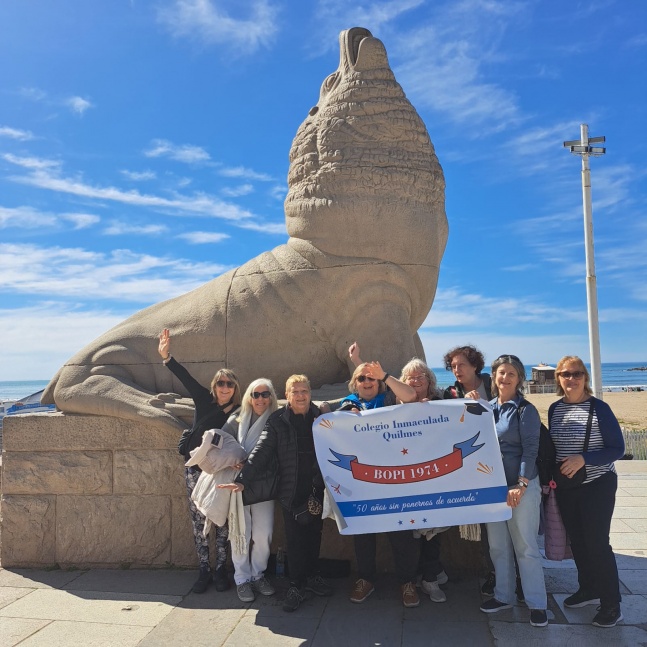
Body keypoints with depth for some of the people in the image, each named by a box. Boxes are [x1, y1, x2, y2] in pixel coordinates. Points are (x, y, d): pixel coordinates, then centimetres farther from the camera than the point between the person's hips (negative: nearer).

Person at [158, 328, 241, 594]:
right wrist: (167, 357, -24)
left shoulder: (239, 412, -2)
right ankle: (204, 571, 16)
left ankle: (221, 570, 17)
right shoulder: (204, 400, -1)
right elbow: (186, 378, -12)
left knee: (223, 520, 4)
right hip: (196, 469, 1)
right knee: (199, 520, 5)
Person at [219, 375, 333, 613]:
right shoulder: (277, 421, -3)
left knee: (314, 535, 14)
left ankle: (312, 577, 33)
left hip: (317, 489, 2)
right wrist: (242, 479, -18)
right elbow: (261, 452, -9)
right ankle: (296, 586, 20)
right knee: (295, 539, 4)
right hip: (292, 492, -2)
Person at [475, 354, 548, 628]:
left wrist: (521, 485, -18)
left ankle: (536, 603, 16)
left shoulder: (526, 410, -7)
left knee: (525, 546, 2)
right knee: (498, 545, 14)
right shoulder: (487, 407, 7)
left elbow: (530, 449, -12)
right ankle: (503, 595, 28)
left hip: (520, 486, -5)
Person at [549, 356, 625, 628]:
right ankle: (588, 589, 33)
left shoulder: (599, 408, -14)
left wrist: (583, 459, -25)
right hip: (565, 487, 5)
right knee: (577, 540, 14)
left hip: (597, 485, -5)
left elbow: (617, 448, -13)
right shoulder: (554, 409, 1)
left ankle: (611, 604, 14)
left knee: (597, 542, -1)